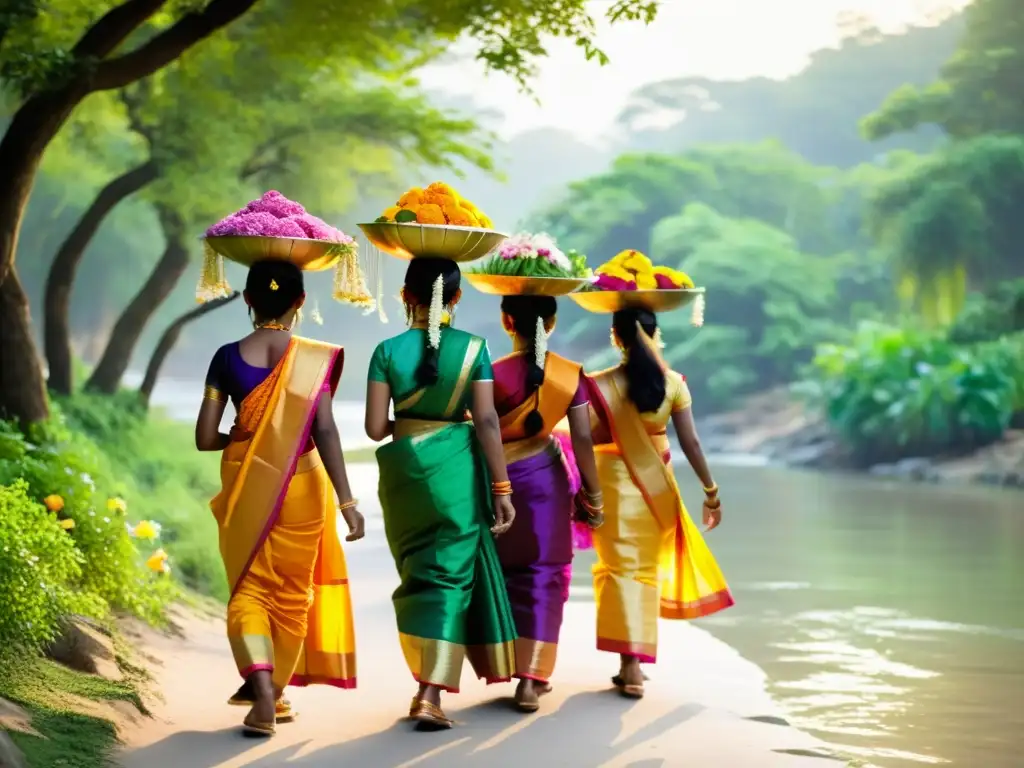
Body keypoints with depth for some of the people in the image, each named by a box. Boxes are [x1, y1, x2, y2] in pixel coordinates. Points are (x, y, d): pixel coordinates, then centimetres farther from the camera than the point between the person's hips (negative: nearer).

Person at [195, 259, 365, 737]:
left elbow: (205, 438, -6)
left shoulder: (227, 357, -6)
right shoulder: (314, 358, -10)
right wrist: (347, 501, -14)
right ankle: (274, 691, 26)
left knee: (249, 588, 8)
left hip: (246, 486, 0)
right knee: (291, 591, 16)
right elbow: (324, 431, -16)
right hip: (300, 486, 0)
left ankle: (261, 687, -15)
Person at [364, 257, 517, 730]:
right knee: (450, 573, 2)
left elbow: (375, 428, -6)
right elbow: (487, 422, -9)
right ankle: (431, 693, -8)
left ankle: (429, 680, 28)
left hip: (404, 469, 2)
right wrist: (501, 488, -5)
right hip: (456, 469, -2)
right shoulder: (473, 349, -5)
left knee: (417, 572, 18)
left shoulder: (387, 351, -4)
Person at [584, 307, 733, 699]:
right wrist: (711, 490, 5)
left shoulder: (601, 385, -11)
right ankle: (637, 661, 20)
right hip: (657, 485, 2)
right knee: (647, 569, 16)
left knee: (620, 568, 3)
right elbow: (690, 443, -3)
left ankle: (630, 666, -8)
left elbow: (590, 438, -16)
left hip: (614, 482, -2)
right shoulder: (673, 383, -5)